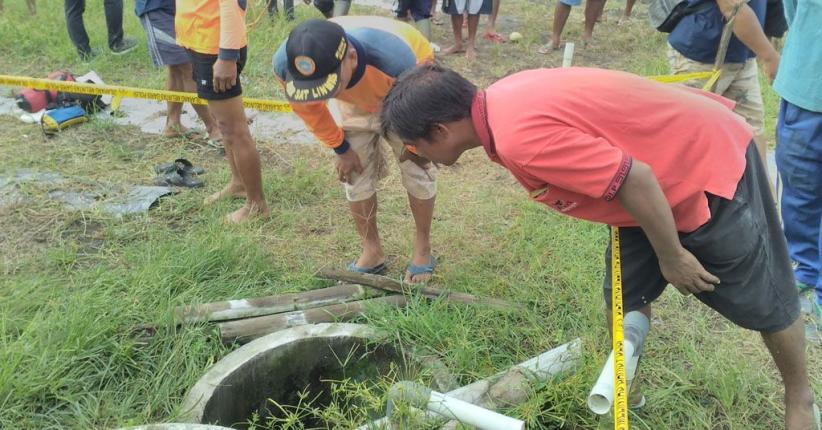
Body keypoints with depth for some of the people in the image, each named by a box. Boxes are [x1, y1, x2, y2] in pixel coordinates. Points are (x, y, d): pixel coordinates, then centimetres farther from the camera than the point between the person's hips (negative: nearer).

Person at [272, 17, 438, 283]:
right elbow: (308, 107, -12)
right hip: (358, 98, 3)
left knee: (417, 170, -1)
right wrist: (340, 148, -4)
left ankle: (423, 248, 19)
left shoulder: (394, 59, -48)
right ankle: (371, 251, 18)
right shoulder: (285, 64, -37)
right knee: (355, 174, 1)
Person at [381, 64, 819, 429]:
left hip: (709, 165, -8)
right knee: (626, 295, 14)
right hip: (668, 148, 9)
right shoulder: (500, 99, -4)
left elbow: (635, 180, -31)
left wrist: (670, 258, -17)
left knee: (763, 303, 14)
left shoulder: (519, 137, -34)